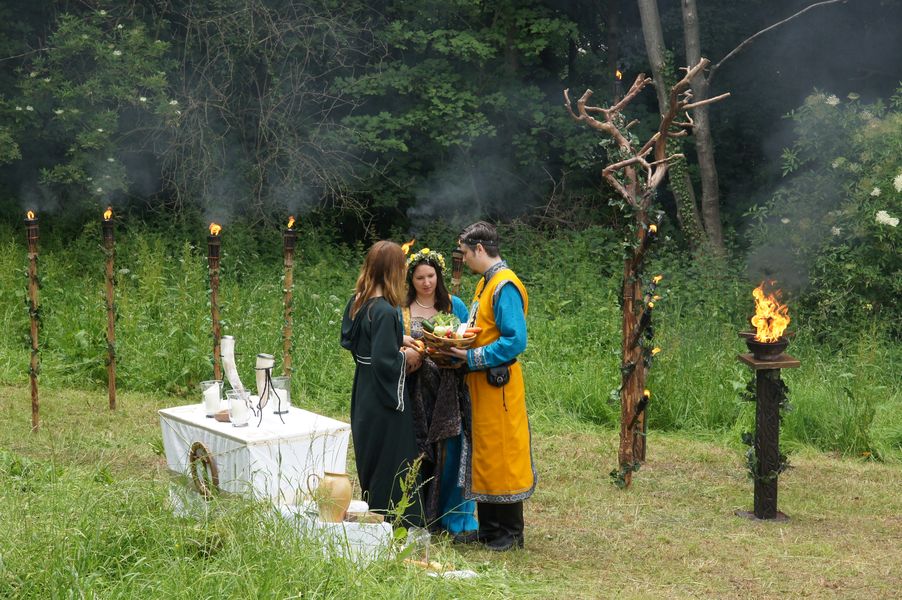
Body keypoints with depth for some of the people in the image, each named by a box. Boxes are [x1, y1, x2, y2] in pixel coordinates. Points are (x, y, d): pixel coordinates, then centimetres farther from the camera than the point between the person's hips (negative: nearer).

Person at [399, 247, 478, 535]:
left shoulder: (454, 305, 7)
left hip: (449, 392, 0)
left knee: (450, 451, 0)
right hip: (416, 394, 0)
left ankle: (453, 516, 10)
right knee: (418, 454, 1)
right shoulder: (401, 310, 6)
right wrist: (402, 343, -15)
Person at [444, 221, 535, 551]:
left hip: (498, 385, -10)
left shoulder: (505, 286, -17)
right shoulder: (485, 283, 13)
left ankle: (511, 532, 9)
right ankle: (488, 527, 23)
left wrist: (472, 358, -22)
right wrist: (457, 343, 6)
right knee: (483, 455, 14)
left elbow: (515, 341, -24)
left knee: (501, 456, -2)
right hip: (482, 385, 10)